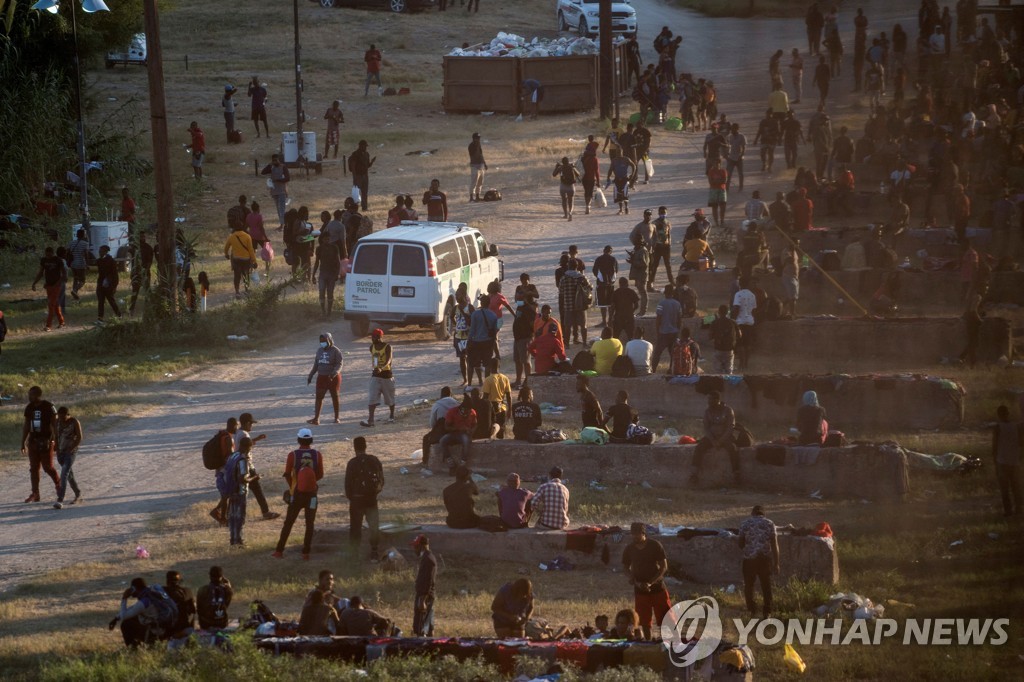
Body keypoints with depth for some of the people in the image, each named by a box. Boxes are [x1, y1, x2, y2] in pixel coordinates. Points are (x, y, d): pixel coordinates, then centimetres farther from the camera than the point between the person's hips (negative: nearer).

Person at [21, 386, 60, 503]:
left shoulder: (48, 407, -9)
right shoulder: (29, 408, 7)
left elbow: (54, 425, -8)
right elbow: (26, 426, 12)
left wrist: (56, 441, -13)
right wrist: (23, 443, 11)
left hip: (46, 441, -5)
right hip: (33, 441, 5)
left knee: (48, 467, -4)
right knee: (33, 468, 3)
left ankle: (58, 484, 22)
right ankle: (35, 494, 7)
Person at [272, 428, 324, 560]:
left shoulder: (293, 455, -9)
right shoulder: (317, 455, -6)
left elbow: (287, 475, -5)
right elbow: (320, 475, -1)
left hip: (296, 493, 0)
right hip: (312, 493, 0)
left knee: (288, 522, 9)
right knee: (310, 523, 8)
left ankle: (279, 550, 10)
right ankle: (306, 553, 5)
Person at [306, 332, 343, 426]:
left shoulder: (335, 351, -9)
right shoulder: (319, 350, 9)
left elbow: (339, 364, -14)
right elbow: (316, 364, 16)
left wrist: (335, 372, -32)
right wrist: (310, 375, 13)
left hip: (333, 378, -5)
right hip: (322, 377, 5)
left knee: (335, 397, 6)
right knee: (318, 397, -2)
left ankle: (337, 418, 17)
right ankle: (316, 419, -4)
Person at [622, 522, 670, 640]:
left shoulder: (655, 546, -8)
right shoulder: (629, 549, 1)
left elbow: (664, 566, -8)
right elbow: (625, 568, 11)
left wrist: (650, 583, -18)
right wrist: (633, 579, -11)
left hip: (657, 587, -3)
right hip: (640, 589, 3)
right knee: (644, 621, 5)